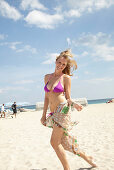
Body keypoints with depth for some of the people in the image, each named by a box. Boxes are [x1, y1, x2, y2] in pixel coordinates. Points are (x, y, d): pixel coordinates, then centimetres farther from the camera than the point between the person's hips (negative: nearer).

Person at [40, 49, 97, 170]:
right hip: (53, 113, 6)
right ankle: (87, 158, 34)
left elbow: (68, 98, 2)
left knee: (54, 142, -9)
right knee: (63, 141, 13)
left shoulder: (66, 78, -1)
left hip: (63, 110, -6)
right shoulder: (47, 77, 13)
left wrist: (74, 105, -19)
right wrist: (44, 114, 14)